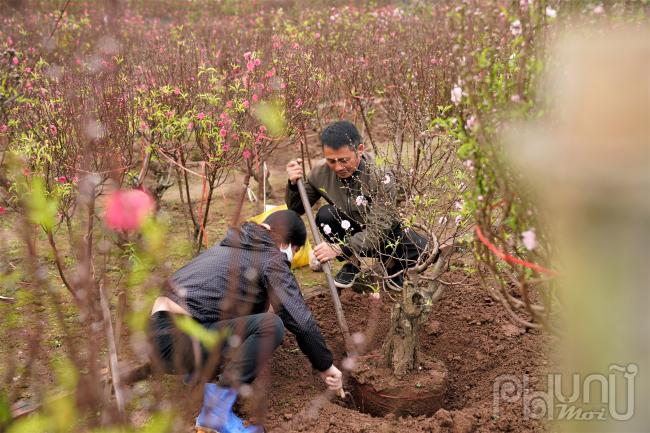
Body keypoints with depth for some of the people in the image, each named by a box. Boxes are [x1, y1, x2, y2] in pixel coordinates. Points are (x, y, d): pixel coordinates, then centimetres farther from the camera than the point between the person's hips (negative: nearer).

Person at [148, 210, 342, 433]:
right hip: (177, 342, -9)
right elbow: (300, 320, -9)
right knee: (270, 325, -19)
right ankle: (217, 413, -12)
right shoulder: (271, 259, -3)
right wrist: (325, 366, 4)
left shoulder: (230, 246, 23)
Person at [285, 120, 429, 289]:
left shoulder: (381, 177, -29)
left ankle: (392, 264, 5)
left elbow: (378, 230, -34)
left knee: (424, 251, -30)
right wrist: (294, 184, -27)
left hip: (384, 237, -2)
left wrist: (339, 248, -47)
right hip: (349, 233, 3)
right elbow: (296, 209, -5)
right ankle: (351, 264, -4)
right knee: (325, 214, -29)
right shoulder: (321, 172, -18)